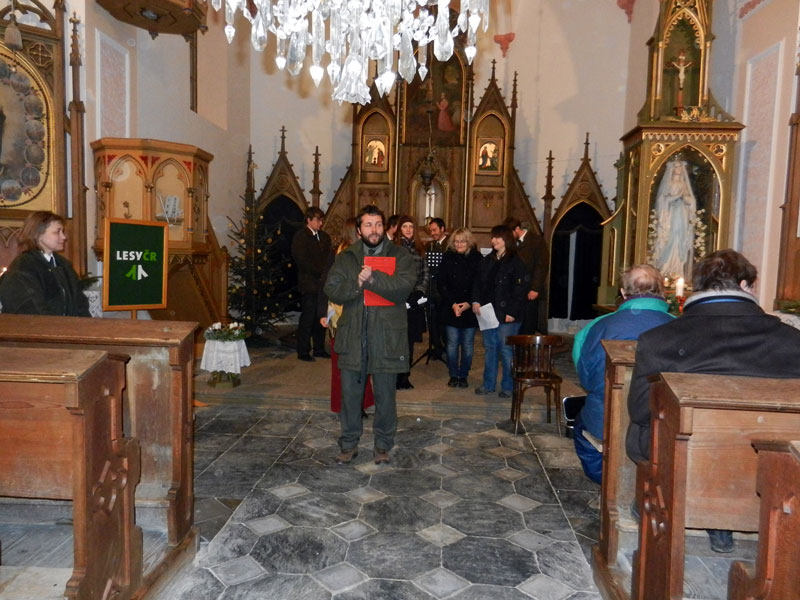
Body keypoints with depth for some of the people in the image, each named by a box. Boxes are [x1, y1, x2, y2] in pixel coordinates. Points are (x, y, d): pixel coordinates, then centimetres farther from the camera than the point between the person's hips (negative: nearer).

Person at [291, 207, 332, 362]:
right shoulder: (300, 237, -3)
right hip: (309, 284, -6)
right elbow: (302, 261, -11)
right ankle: (303, 352, 5)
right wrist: (321, 272, -11)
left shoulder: (324, 237, 17)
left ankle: (319, 349, 18)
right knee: (307, 319, -3)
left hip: (322, 283, 6)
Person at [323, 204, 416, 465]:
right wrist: (356, 283, -19)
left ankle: (383, 445, 27)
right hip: (352, 337, 2)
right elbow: (332, 291, -3)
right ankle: (349, 444, 27)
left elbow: (403, 287, -16)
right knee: (350, 394, 10)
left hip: (386, 338, -2)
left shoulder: (400, 257, 1)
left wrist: (372, 278, -23)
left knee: (385, 396, 10)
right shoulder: (346, 258, 8)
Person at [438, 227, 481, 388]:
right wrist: (452, 304, -9)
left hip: (470, 308, 0)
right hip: (450, 308, 0)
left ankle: (463, 375, 17)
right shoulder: (448, 258, 2)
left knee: (468, 344, 5)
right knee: (452, 343, 2)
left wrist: (469, 303, -12)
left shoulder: (477, 259, 0)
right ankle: (453, 375, 14)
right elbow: (441, 283, 0)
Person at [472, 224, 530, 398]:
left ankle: (508, 386, 14)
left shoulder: (516, 262, -8)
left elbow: (520, 289, -12)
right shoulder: (487, 260, 12)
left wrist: (512, 312, -17)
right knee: (489, 348, 13)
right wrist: (476, 301, -2)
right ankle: (488, 384, 23)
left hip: (507, 315, -6)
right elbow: (478, 283, 14)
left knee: (506, 350, 1)